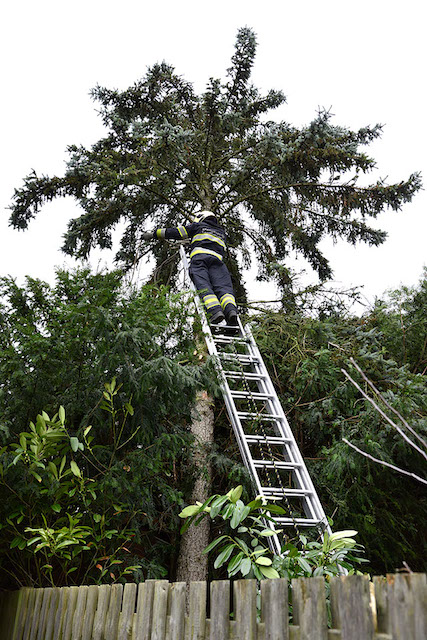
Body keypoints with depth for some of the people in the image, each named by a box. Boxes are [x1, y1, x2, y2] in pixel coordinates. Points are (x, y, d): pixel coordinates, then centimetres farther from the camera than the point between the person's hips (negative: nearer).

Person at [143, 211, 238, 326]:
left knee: (203, 287, -20)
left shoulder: (198, 226, 28)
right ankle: (231, 311, -43)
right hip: (217, 258, 3)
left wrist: (153, 234, 31)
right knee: (223, 287, -14)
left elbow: (176, 232, 24)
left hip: (199, 257, -3)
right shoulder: (221, 232, 40)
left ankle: (216, 312, -45)